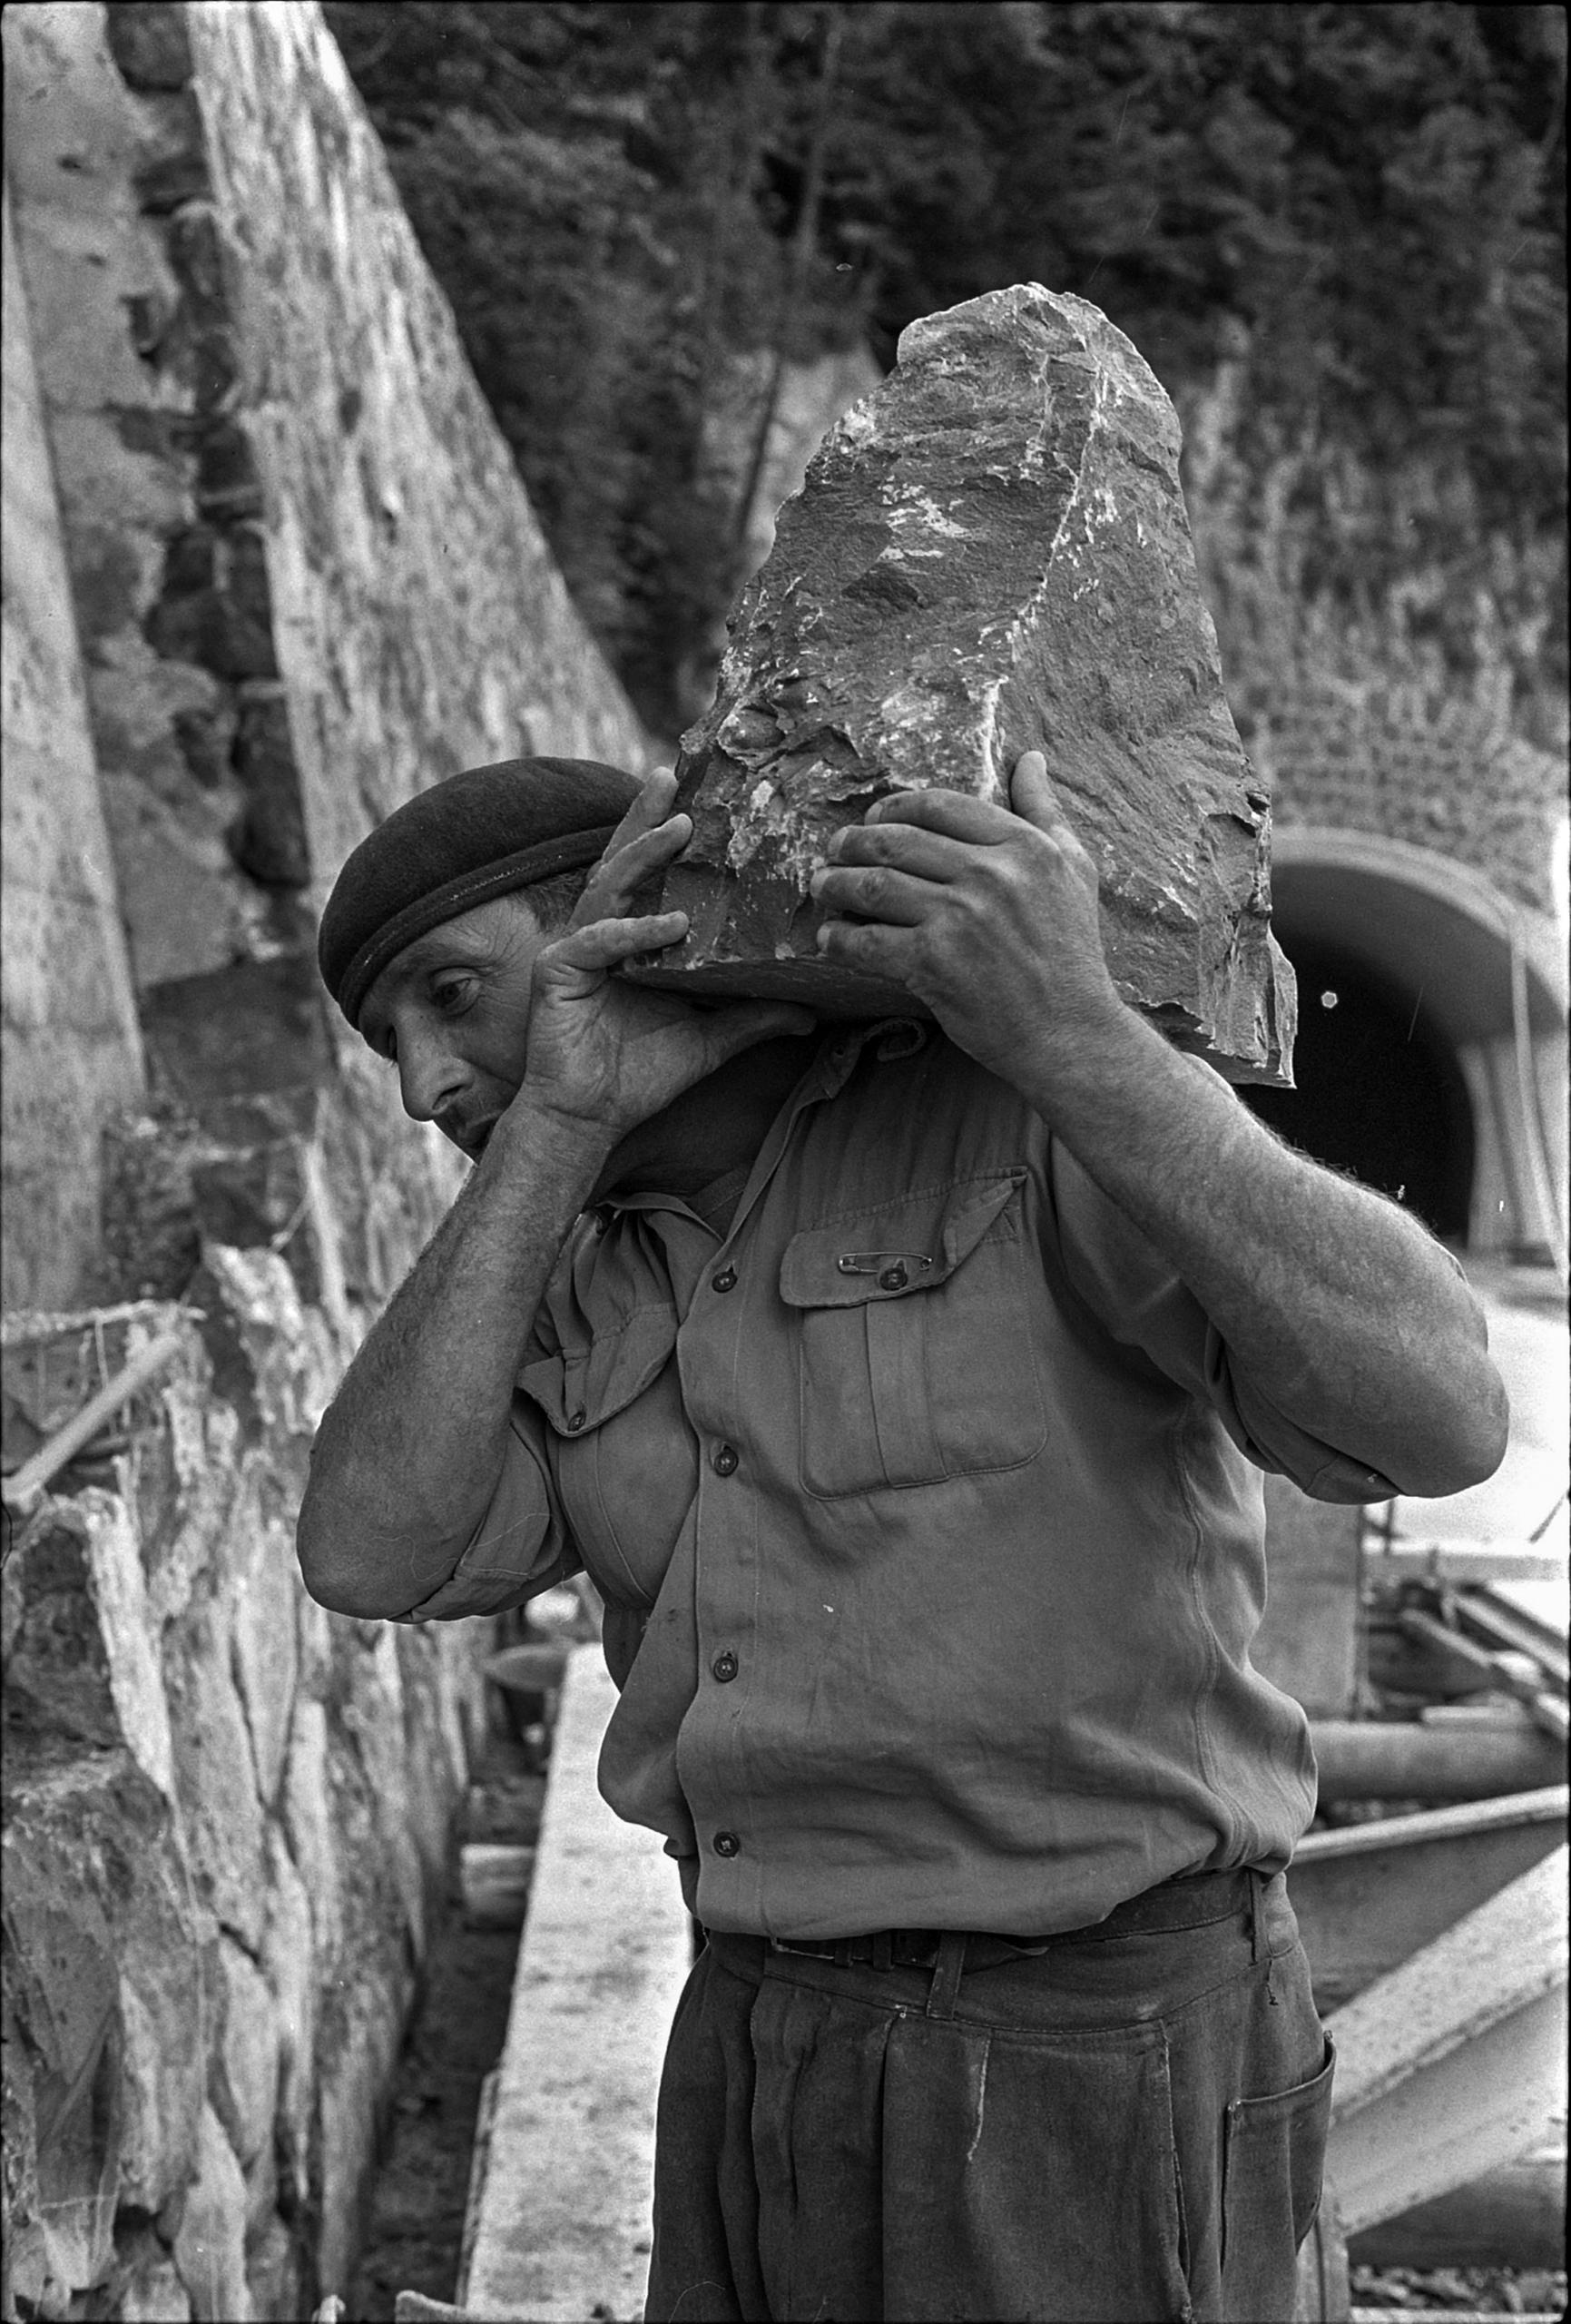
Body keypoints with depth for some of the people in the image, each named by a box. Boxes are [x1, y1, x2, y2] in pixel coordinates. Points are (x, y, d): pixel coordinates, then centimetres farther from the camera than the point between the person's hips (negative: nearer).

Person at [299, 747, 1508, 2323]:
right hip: (780, 2067, 7)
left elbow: (1431, 1415, -25)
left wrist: (1067, 1024, -32)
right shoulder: (592, 1315, 9)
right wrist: (560, 1122, -13)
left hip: (1094, 2088, -7)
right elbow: (372, 1553, -8)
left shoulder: (1045, 1107, -11)